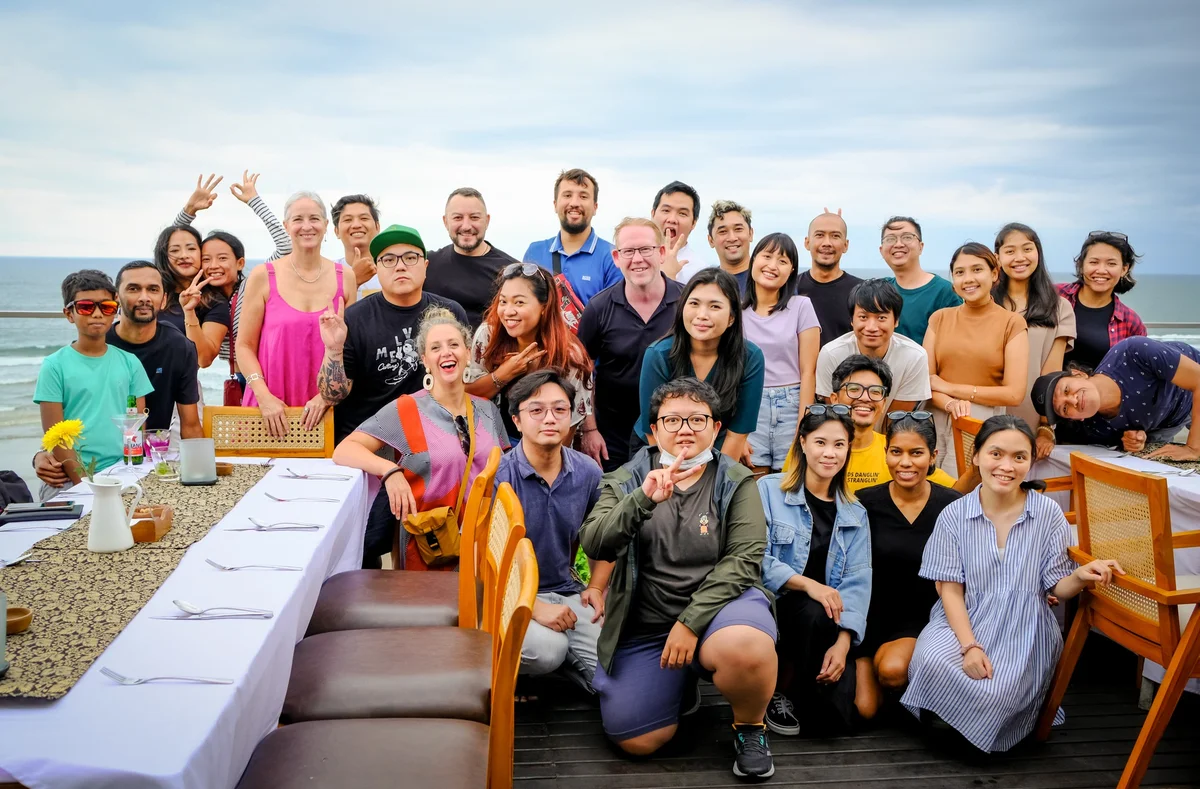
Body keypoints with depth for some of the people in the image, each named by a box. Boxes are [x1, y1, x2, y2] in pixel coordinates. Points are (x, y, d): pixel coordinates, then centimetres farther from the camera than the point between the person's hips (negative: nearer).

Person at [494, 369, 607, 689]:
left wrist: (596, 588, 4)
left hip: (567, 593, 4)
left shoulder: (588, 472, 0)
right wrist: (534, 607, -22)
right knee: (548, 649, -33)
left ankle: (557, 657, 13)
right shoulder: (498, 478, -15)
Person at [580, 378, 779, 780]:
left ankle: (750, 728, -2)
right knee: (636, 740, -10)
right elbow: (595, 546, -12)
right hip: (646, 621, 2)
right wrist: (643, 500, -30)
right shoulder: (625, 481, 3)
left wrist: (691, 621, -19)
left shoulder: (736, 482, 0)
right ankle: (679, 685, 24)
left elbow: (742, 560, -10)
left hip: (717, 603, -2)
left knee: (745, 647, -36)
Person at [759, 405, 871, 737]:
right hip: (773, 610, -3)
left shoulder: (854, 515, 10)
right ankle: (781, 690, -7)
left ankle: (798, 687, 19)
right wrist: (807, 584, -26)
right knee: (814, 612, -36)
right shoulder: (769, 490, -3)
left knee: (835, 719, -17)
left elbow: (856, 584, -1)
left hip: (827, 625, 3)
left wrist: (843, 642, -16)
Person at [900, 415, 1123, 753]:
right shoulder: (954, 516, -2)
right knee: (932, 662, -31)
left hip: (1023, 630, -1)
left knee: (996, 691, -28)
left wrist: (1080, 576, -26)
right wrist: (969, 645, -18)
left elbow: (1056, 586, -2)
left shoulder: (1048, 514, -3)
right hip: (963, 621, 1)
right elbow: (950, 588, -4)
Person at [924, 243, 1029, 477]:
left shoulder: (1012, 323, -1)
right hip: (937, 421, 3)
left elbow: (1014, 394, -8)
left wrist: (950, 388, -7)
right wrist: (950, 404, -17)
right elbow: (925, 380, 3)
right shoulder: (939, 319, 9)